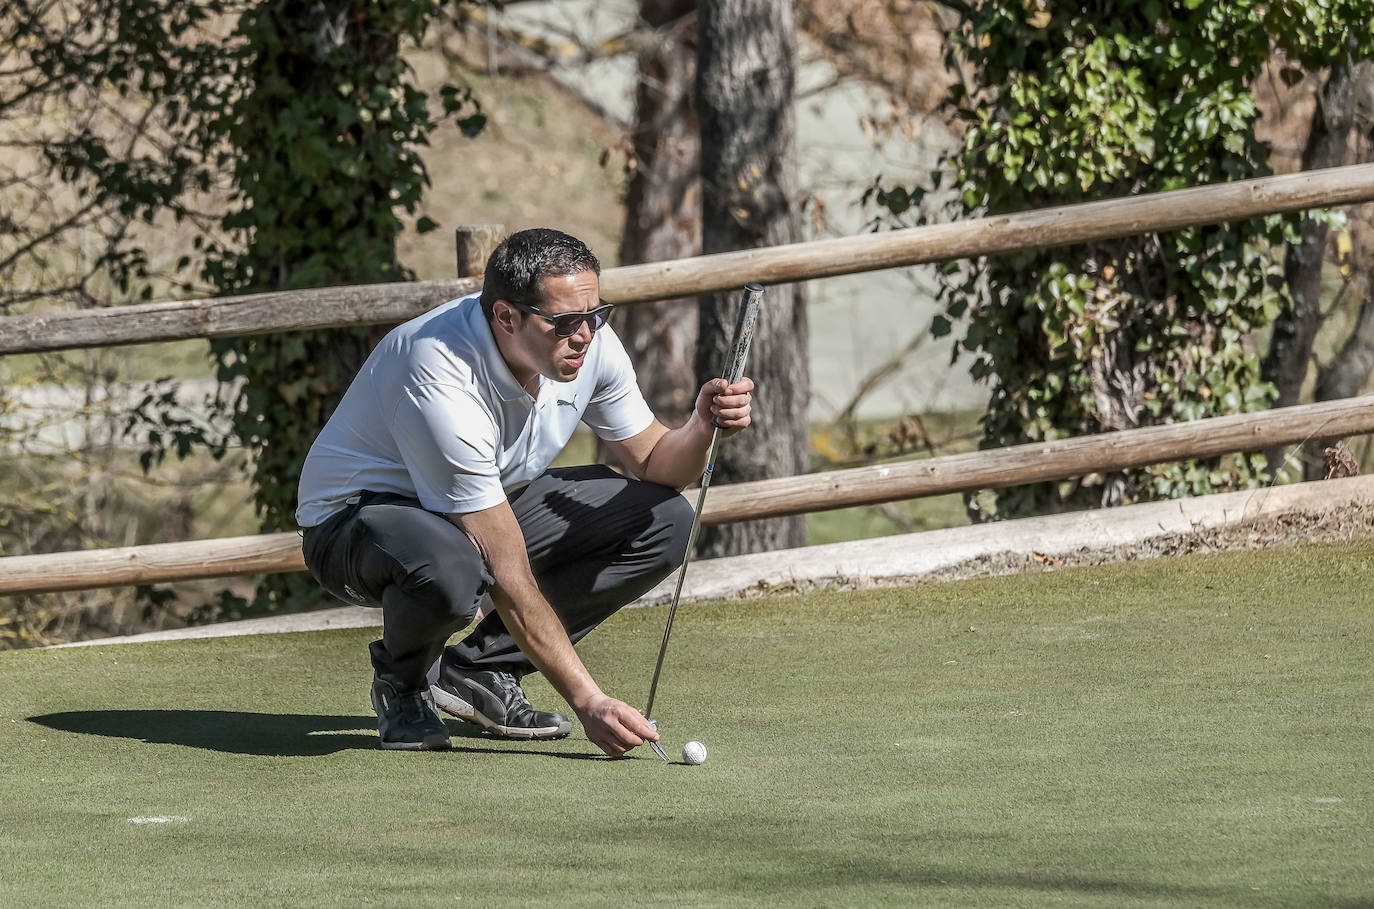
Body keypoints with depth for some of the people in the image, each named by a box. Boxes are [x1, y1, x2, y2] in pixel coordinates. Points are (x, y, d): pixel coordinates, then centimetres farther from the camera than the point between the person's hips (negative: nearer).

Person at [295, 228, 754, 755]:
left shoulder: (586, 341, -15)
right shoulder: (445, 382, -36)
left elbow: (653, 463, 1)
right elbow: (510, 578, -35)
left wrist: (702, 425, -23)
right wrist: (587, 702, -37)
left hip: (490, 506, 8)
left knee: (664, 521, -8)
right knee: (449, 572, -42)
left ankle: (478, 671, -1)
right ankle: (402, 682, -5)